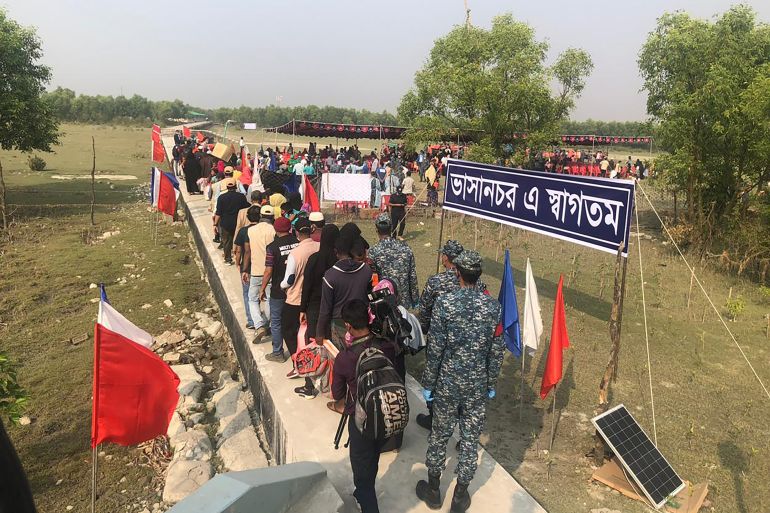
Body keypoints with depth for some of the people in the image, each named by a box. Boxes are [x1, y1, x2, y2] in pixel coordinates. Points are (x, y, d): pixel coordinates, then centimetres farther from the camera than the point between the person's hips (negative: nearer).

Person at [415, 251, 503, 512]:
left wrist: (428, 384, -1)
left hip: (447, 383, -1)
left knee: (439, 435, 16)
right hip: (478, 384, 2)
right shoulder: (493, 306, -9)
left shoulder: (444, 303, -16)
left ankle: (433, 490, 33)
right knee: (470, 439, 15)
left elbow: (434, 350, -13)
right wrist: (491, 383, 11)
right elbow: (496, 351, -3)